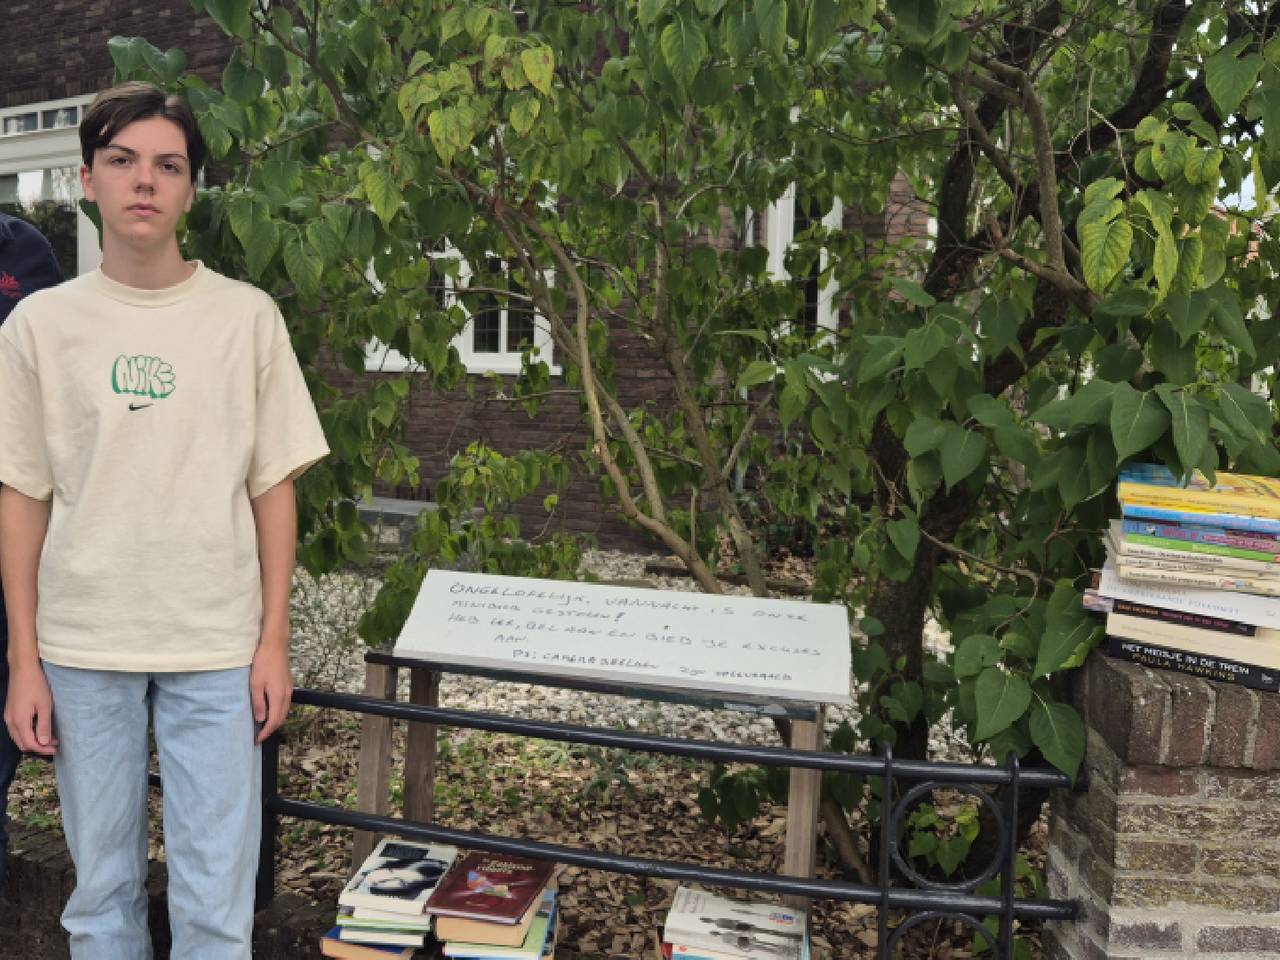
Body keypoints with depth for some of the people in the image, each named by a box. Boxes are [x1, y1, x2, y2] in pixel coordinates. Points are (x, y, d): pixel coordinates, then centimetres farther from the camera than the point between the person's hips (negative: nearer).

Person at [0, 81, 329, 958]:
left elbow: (273, 486, 1)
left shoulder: (247, 317, 0)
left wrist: (274, 643, -1)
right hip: (82, 648, 1)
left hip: (217, 648, -1)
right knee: (101, 890, 15)